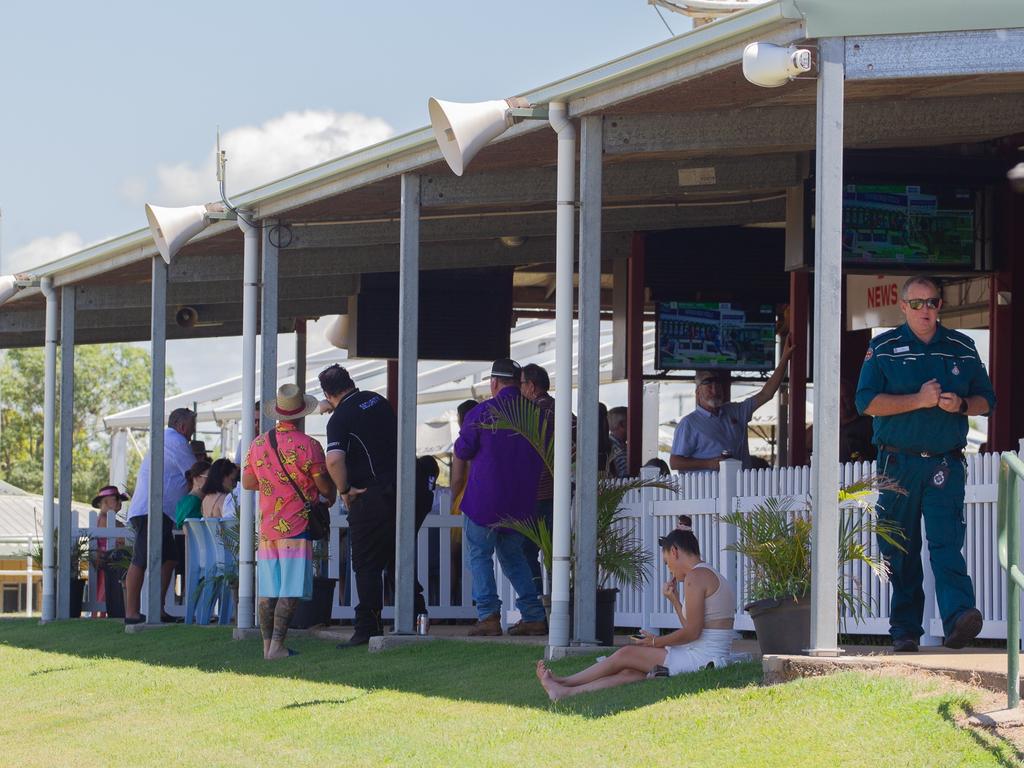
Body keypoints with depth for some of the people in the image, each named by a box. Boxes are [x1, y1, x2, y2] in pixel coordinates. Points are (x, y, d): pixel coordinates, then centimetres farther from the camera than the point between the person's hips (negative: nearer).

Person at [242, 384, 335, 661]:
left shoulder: (258, 444, 5)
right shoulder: (308, 446, -11)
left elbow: (247, 483, 14)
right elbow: (324, 485, -5)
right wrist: (330, 495, 18)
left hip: (267, 526, 5)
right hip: (296, 526, -5)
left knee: (267, 591, 9)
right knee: (290, 591, -6)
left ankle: (267, 645, 11)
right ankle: (277, 645, -13)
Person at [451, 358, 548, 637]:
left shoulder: (481, 413, -8)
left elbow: (460, 455, 2)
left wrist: (456, 488, 18)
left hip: (483, 499, -4)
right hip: (521, 503, 4)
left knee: (480, 554, 6)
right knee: (512, 555, 18)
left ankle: (488, 616, -8)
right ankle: (534, 616, 10)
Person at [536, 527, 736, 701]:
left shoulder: (696, 577, -12)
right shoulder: (714, 577, 21)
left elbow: (692, 632, -17)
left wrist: (655, 642, -5)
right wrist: (674, 599, 17)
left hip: (699, 658, -9)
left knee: (626, 655, 1)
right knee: (631, 672, 6)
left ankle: (562, 682, 11)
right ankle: (568, 691, 4)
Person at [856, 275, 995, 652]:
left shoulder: (963, 348, 12)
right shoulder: (883, 349, 6)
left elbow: (986, 399, 16)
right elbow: (867, 401, -5)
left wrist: (960, 405, -6)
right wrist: (919, 400, -13)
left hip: (945, 464, 0)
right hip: (898, 462, 0)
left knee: (946, 542, -16)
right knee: (900, 551, 3)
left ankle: (959, 616, -30)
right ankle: (905, 628, 10)